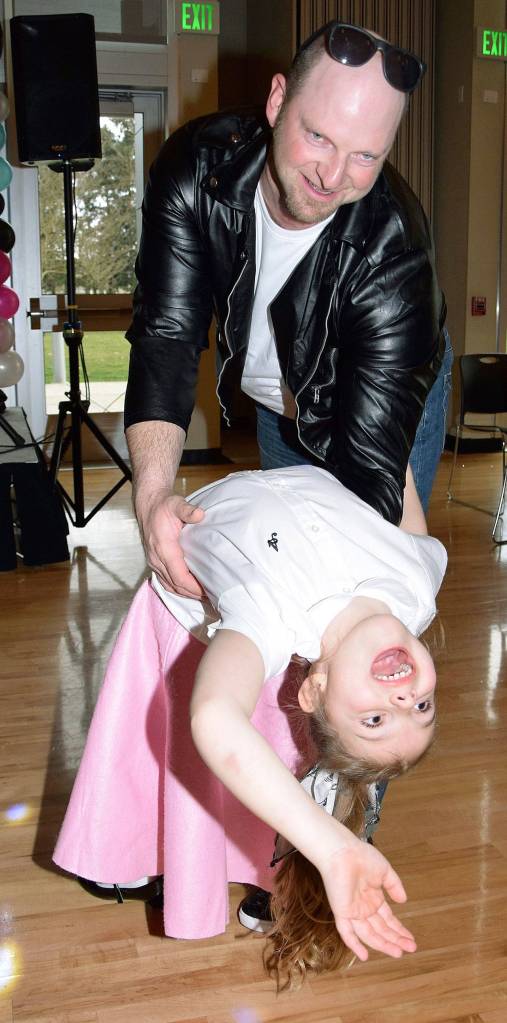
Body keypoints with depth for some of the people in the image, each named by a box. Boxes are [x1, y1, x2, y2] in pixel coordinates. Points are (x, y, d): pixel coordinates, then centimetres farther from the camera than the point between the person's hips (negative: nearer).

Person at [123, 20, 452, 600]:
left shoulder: (393, 253, -40)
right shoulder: (196, 167, -30)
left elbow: (373, 458, -40)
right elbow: (167, 334, -34)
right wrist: (153, 490, -47)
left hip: (398, 401, -3)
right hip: (278, 404, 4)